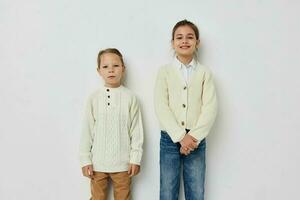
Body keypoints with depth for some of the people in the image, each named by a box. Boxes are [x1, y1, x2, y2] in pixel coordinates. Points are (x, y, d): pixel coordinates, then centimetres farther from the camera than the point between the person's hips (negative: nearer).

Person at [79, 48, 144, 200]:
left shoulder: (129, 97, -6)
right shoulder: (94, 98, -4)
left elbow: (136, 130, -4)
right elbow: (87, 131, -1)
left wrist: (135, 159, -4)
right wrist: (85, 160, -2)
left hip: (122, 163, -1)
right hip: (97, 163, 1)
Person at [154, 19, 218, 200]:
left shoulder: (204, 72, 5)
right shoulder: (165, 71, 3)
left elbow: (210, 108, -4)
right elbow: (161, 107, -6)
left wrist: (193, 136, -14)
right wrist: (180, 136, -14)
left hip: (196, 139, 1)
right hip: (170, 138, 0)